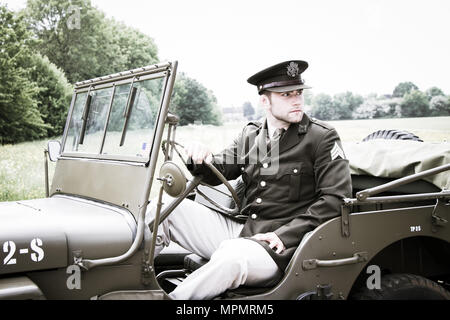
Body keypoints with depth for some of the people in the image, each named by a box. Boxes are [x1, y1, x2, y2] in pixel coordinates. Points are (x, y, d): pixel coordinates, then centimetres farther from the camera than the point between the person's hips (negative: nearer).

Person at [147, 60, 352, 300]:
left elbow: (336, 197, -9)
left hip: (277, 246, -5)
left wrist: (285, 235, -15)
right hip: (238, 231, 6)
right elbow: (218, 172, 15)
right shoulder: (251, 134, 14)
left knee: (231, 257, -39)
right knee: (166, 206, -6)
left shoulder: (323, 138, -2)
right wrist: (201, 161, -11)